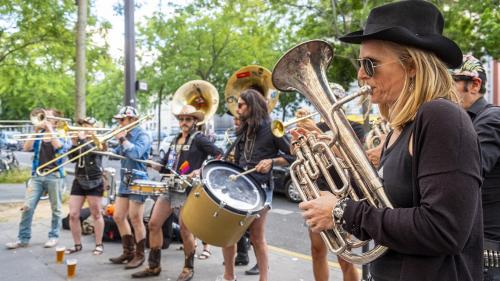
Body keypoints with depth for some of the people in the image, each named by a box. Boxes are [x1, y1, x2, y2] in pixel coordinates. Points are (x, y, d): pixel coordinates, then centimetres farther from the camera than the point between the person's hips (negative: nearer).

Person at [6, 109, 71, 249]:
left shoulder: (62, 135, 3)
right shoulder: (38, 135, 12)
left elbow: (60, 147, -19)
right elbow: (26, 148, -2)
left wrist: (50, 129, -12)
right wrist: (36, 131, -7)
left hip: (54, 175, -3)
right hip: (37, 175, 3)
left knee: (56, 208, 4)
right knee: (28, 207, -2)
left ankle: (54, 236, 17)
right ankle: (23, 238, 6)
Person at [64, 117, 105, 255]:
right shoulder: (80, 140, 13)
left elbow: (92, 151, -23)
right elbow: (71, 157, 4)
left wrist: (83, 139, -16)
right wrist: (74, 143, -7)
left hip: (94, 182, -5)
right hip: (79, 181, 5)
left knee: (96, 214, 3)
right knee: (73, 215, 0)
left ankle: (99, 244, 13)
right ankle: (77, 245, 13)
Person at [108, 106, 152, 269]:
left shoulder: (142, 135, -10)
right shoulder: (126, 135, 13)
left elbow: (136, 153, -27)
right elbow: (115, 154, 15)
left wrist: (122, 139, -18)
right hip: (125, 181, 9)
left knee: (136, 220, -5)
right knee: (118, 217, 11)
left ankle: (139, 255, 8)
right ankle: (129, 252, 23)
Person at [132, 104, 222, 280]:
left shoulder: (199, 138, -5)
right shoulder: (176, 140, 17)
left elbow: (220, 155, -15)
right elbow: (165, 166, 20)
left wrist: (201, 170, -23)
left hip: (189, 189, -7)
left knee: (185, 230, -2)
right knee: (154, 224, 5)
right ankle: (154, 266, 17)